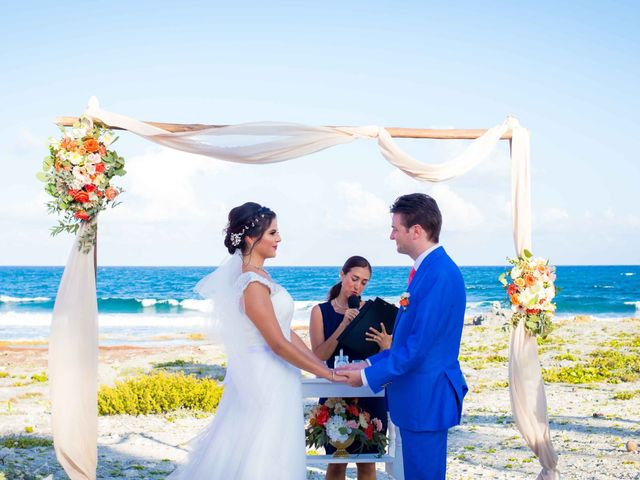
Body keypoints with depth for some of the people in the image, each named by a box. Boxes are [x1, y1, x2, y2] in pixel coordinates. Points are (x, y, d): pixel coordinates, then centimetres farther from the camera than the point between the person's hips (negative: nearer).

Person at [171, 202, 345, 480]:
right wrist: (329, 374, -15)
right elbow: (278, 344, -21)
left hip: (270, 381, 9)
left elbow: (287, 332, 11)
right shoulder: (253, 284, -20)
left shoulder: (259, 276, 9)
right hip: (267, 384, -9)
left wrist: (323, 366, 7)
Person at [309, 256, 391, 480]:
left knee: (367, 462, 8)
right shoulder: (321, 311, -1)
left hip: (369, 395, 1)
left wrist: (384, 344, -23)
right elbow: (319, 356, -11)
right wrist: (343, 325, -20)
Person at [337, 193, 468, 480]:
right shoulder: (427, 269, 11)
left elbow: (418, 345, -22)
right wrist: (370, 363, 12)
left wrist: (368, 376, -14)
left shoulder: (440, 275, -21)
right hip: (419, 395, 10)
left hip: (426, 397, -10)